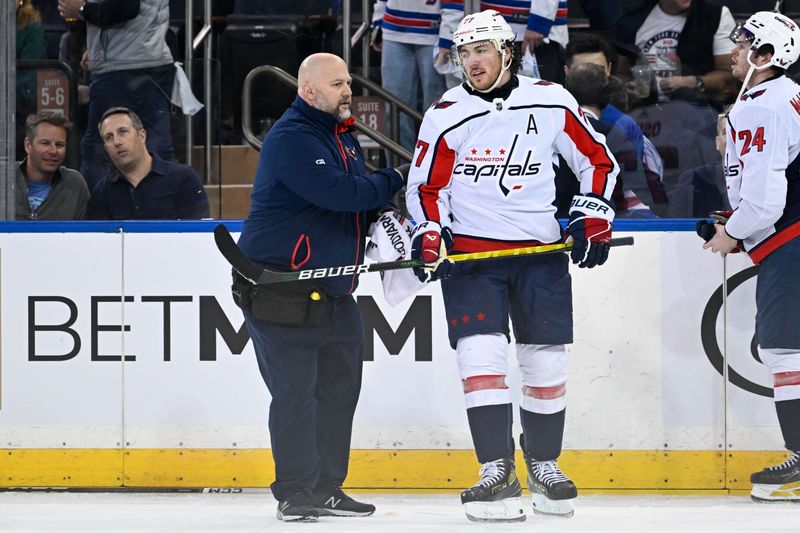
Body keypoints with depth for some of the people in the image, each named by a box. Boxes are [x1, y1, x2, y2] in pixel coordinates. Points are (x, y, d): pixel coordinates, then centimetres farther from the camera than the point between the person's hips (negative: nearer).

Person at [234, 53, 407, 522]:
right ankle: (295, 493, 0)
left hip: (333, 290, 9)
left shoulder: (343, 136, 15)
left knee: (340, 388, 11)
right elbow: (337, 192, -26)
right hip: (279, 287, -9)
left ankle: (327, 487, 19)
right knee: (295, 393, -7)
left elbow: (359, 204, 22)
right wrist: (395, 181, -13)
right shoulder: (291, 139, -16)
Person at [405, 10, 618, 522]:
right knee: (480, 354, -16)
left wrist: (592, 214, -2)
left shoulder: (551, 103, -2)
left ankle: (544, 465, 24)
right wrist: (429, 234, -10)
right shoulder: (446, 115, -1)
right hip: (469, 251, -1)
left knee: (546, 361, 6)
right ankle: (497, 473, -15)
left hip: (540, 251, 1)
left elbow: (598, 160, 8)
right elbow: (425, 186, 6)